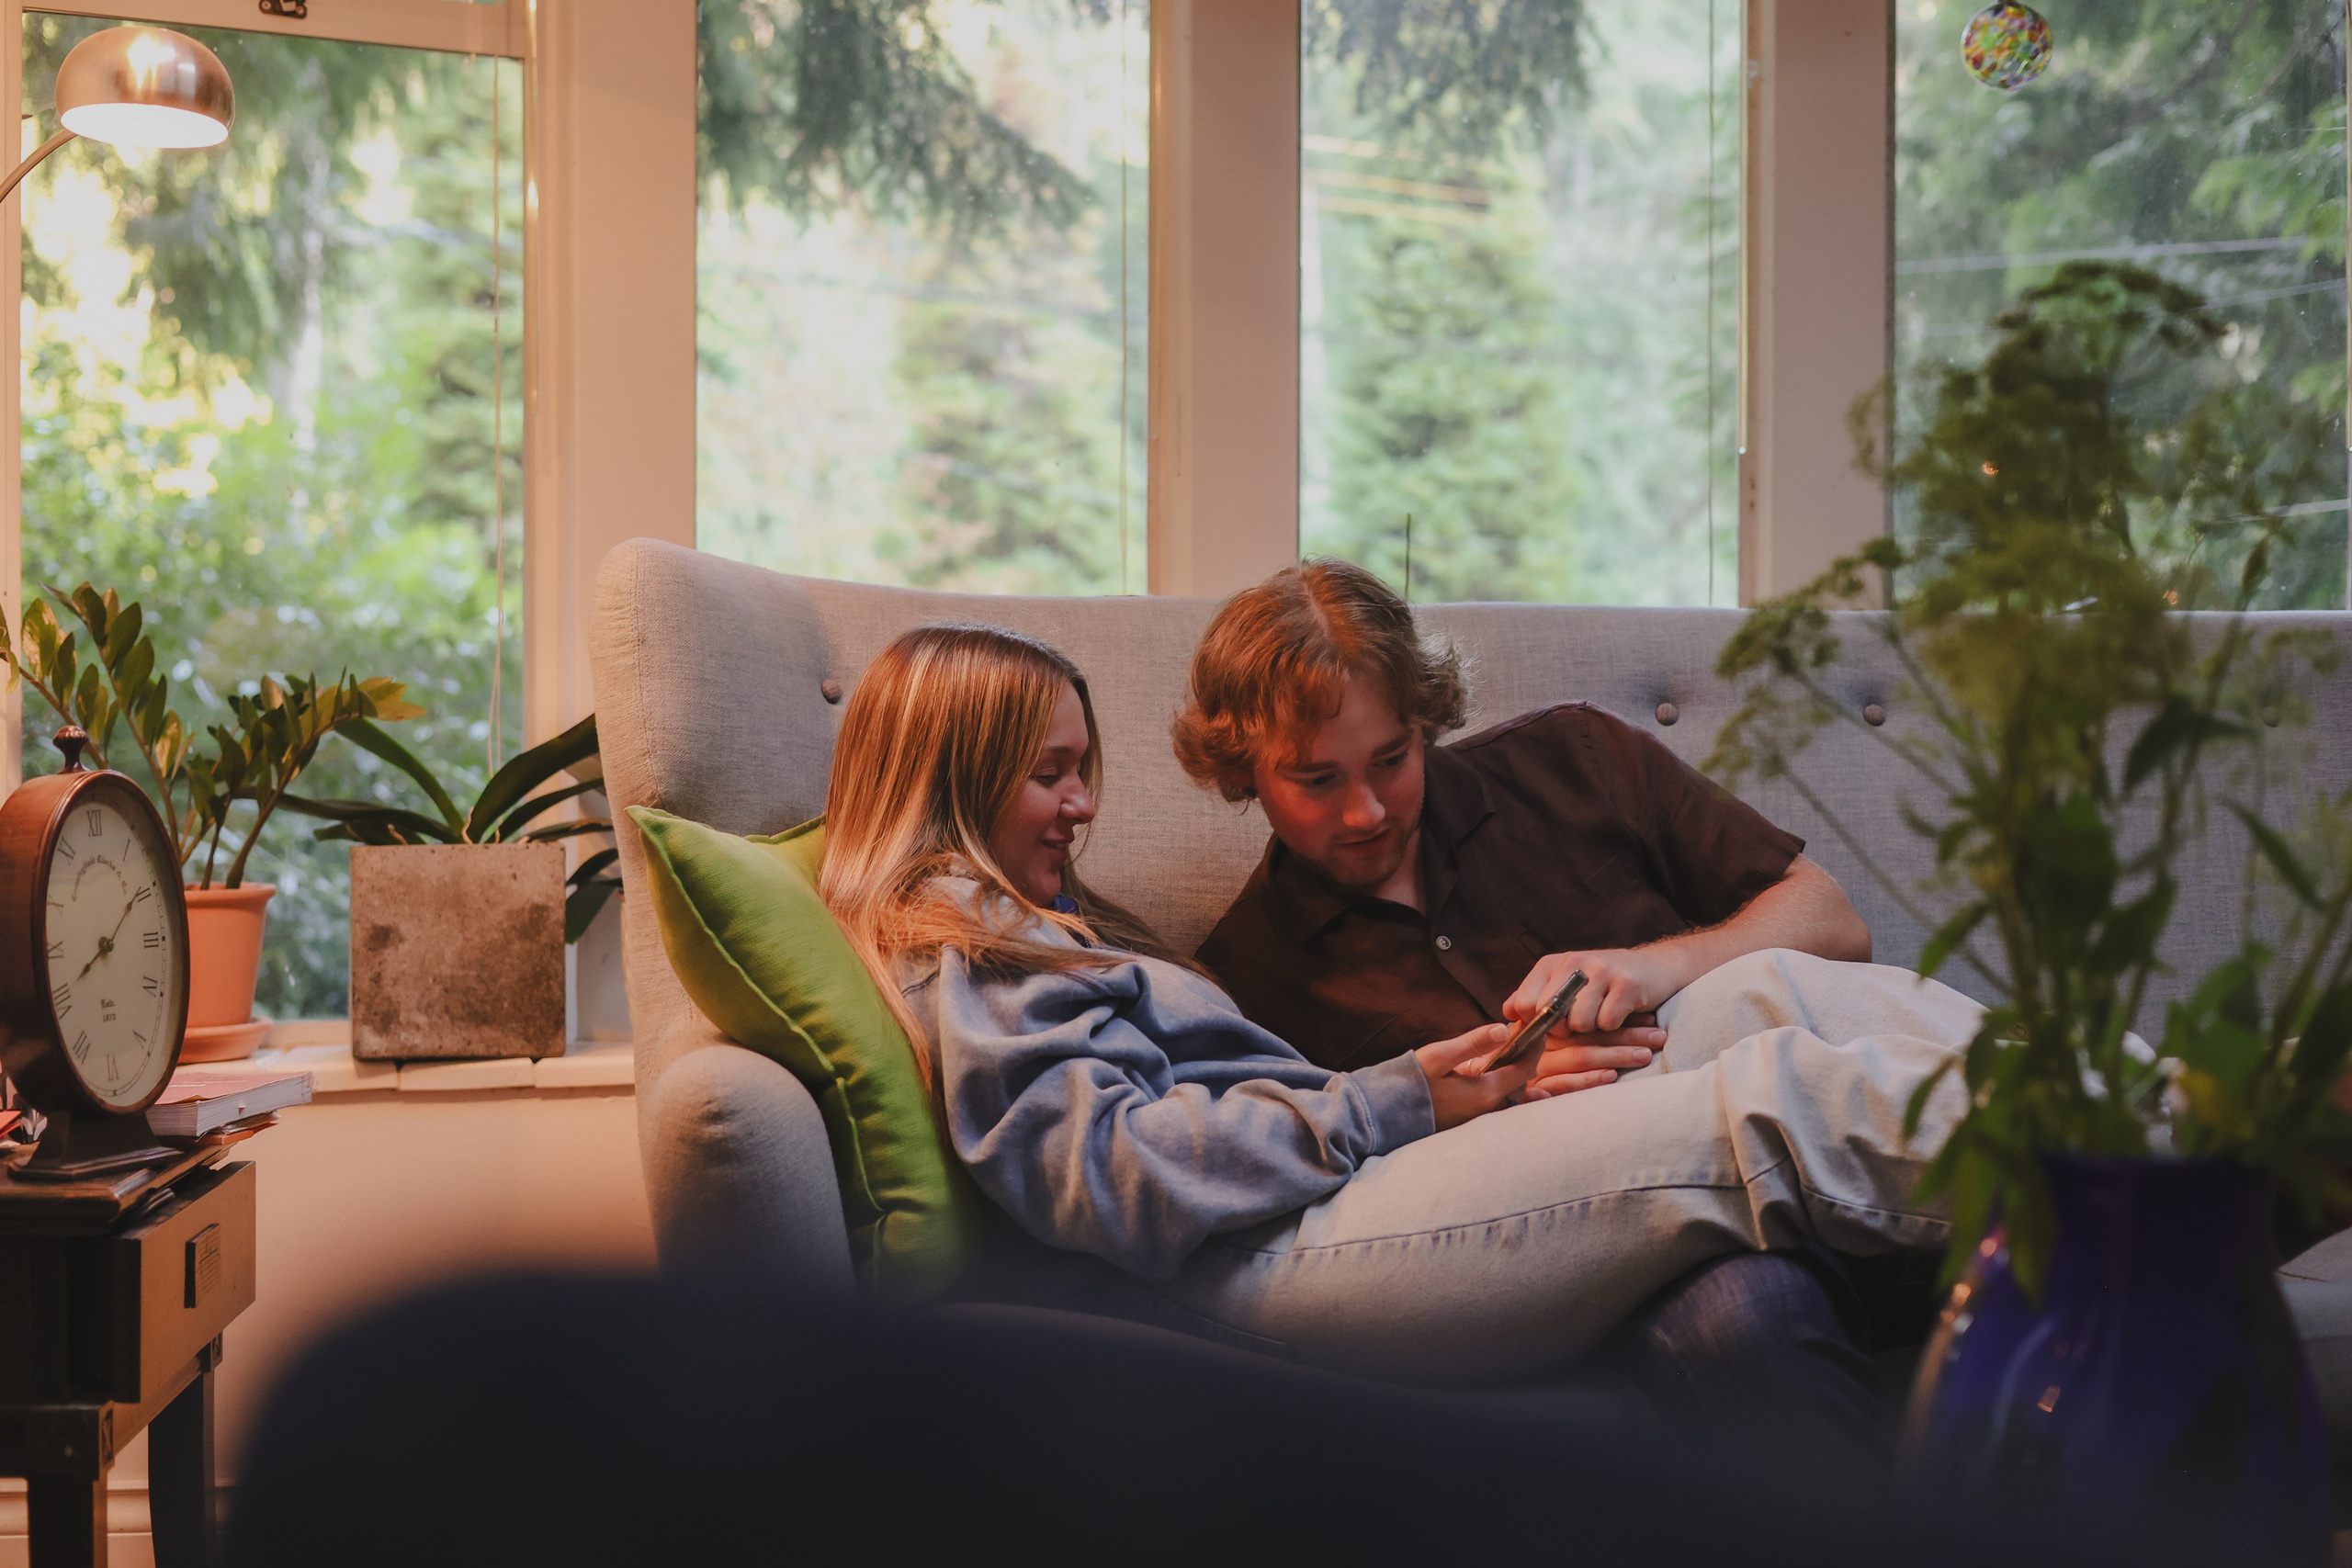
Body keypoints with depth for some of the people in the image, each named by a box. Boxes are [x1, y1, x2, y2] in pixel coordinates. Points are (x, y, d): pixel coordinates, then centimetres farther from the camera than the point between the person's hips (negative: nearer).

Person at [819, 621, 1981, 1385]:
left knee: (1771, 995, -5)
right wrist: (1391, 1105, -12)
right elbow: (1109, 1177, -14)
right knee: (1779, 1103, -22)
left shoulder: (1037, 925, 34)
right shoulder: (955, 944, 4)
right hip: (1270, 1256, -10)